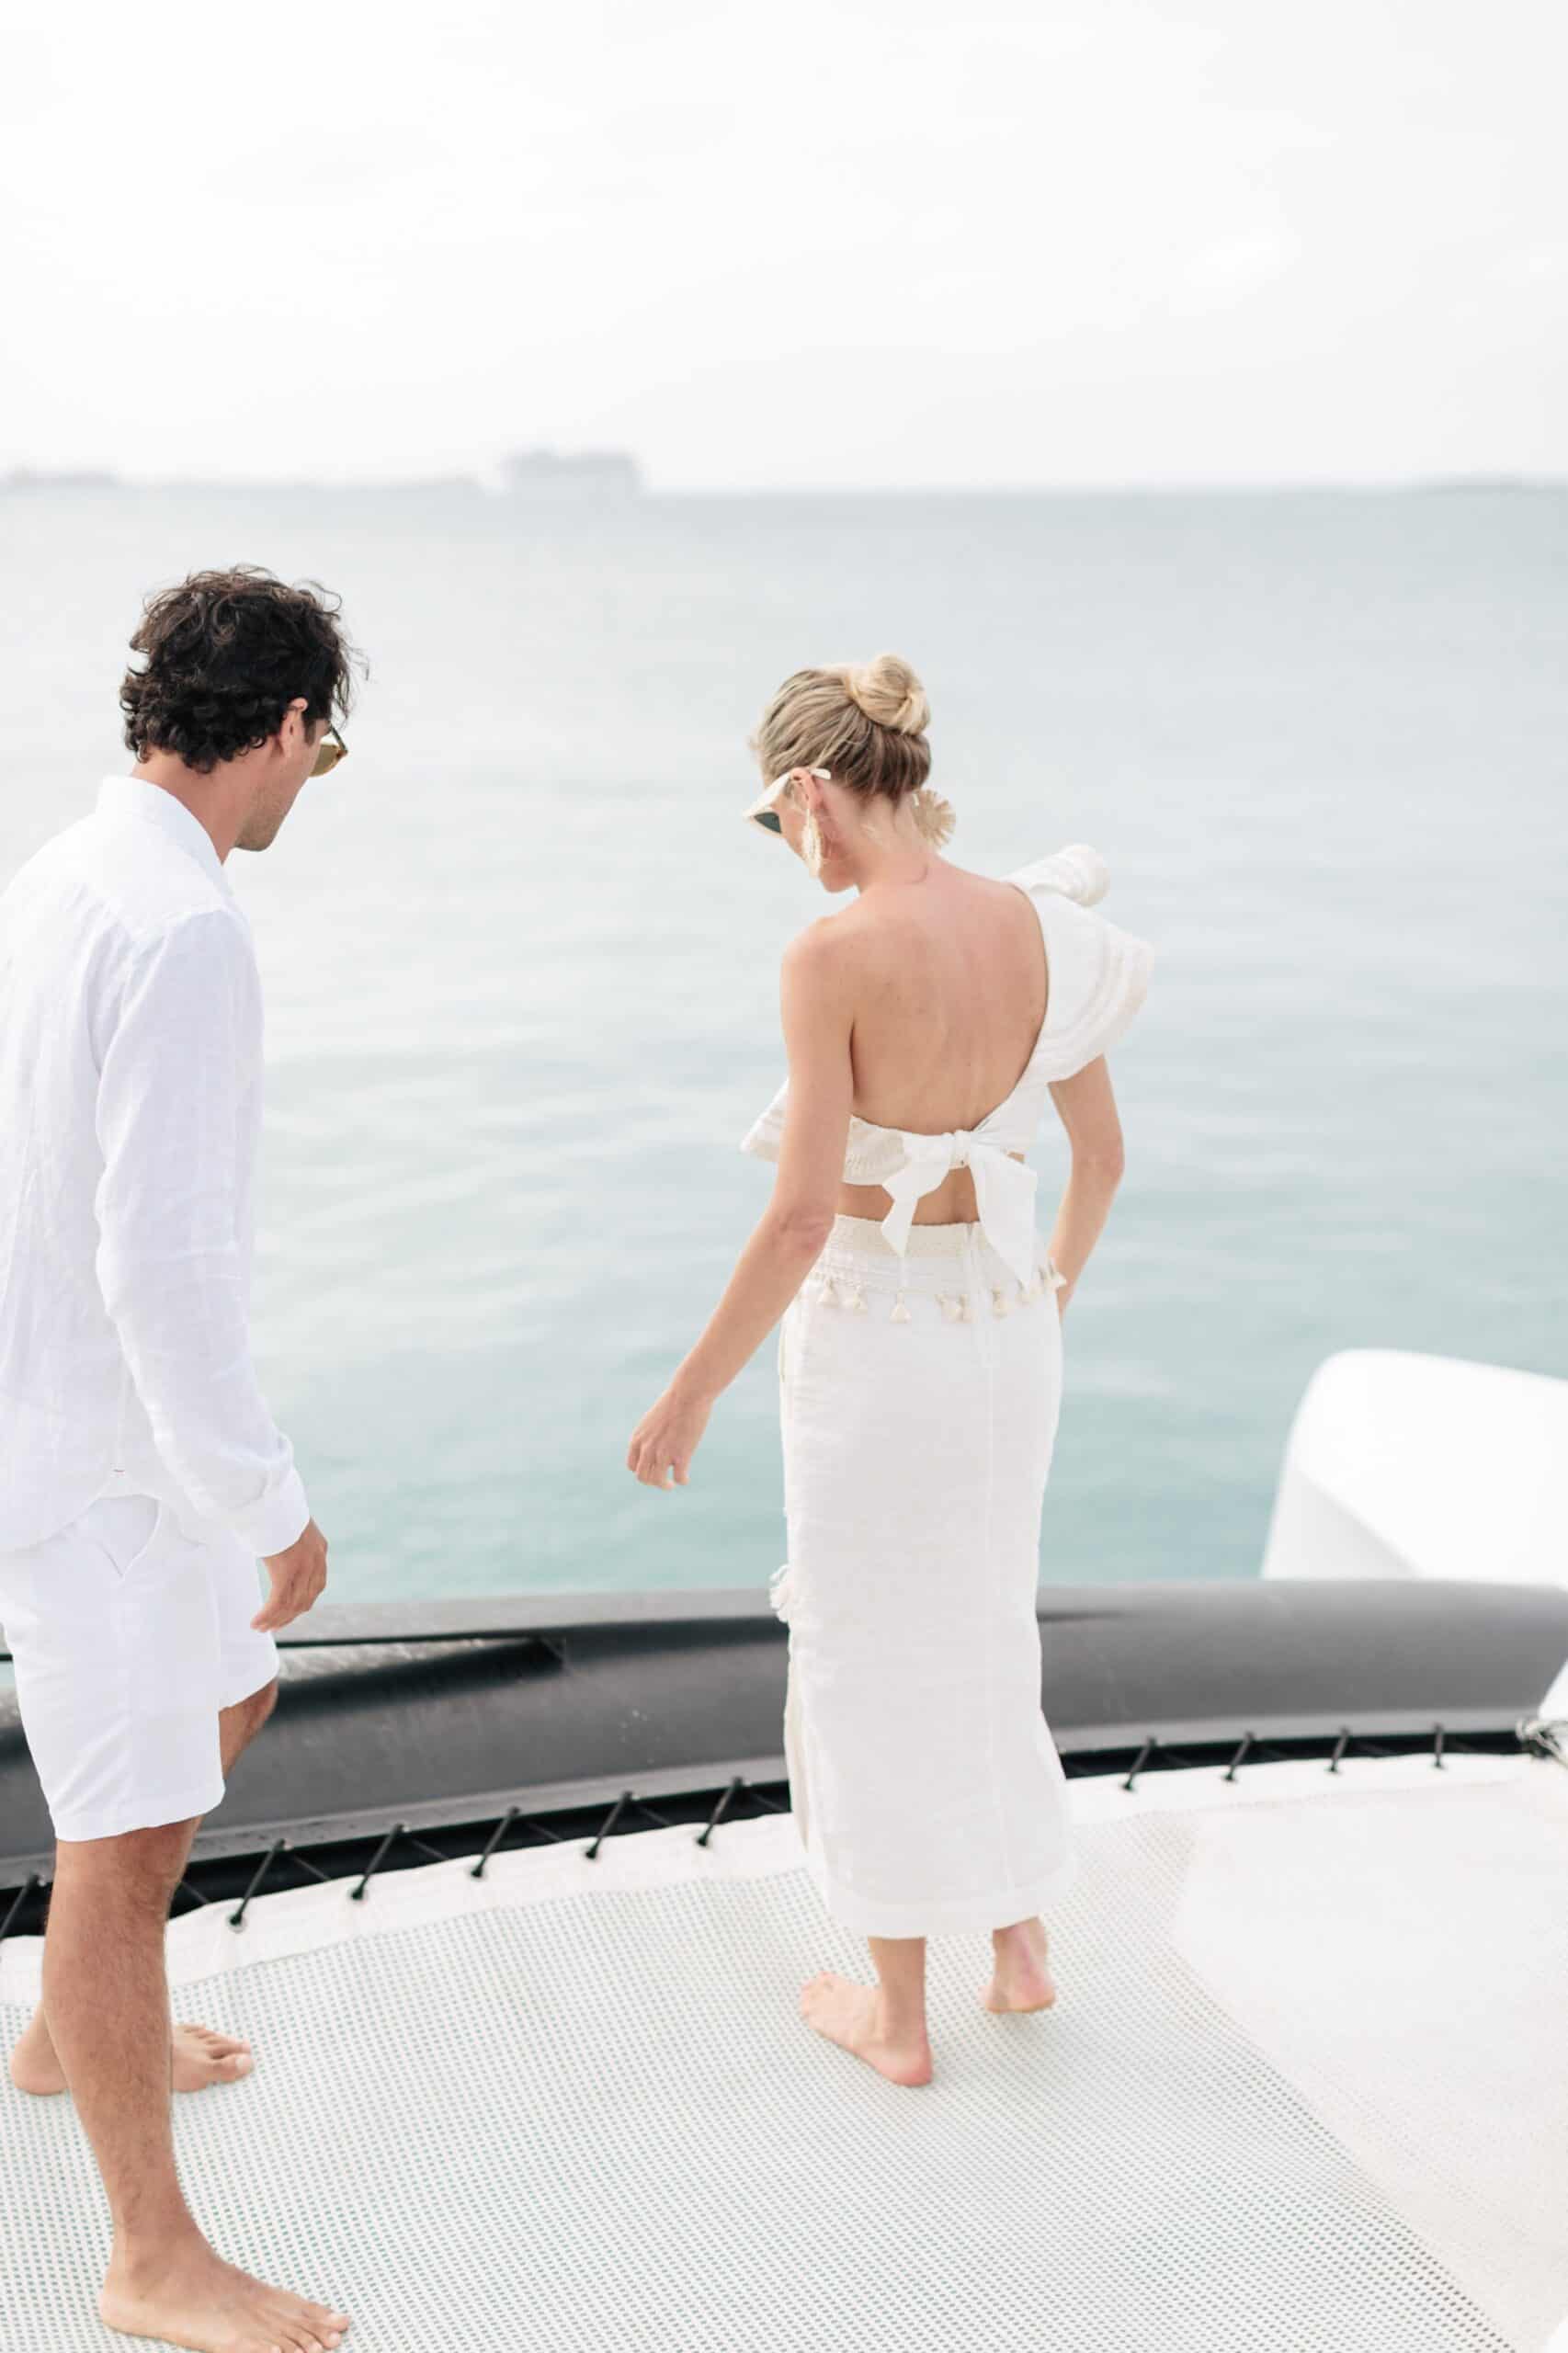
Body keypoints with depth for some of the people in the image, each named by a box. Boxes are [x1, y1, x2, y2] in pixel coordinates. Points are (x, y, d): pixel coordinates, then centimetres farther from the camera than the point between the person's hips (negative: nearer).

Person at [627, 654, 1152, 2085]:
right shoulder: (1037, 928, -3)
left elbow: (802, 1216, -23)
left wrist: (690, 1395, -13)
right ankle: (1022, 1942, 37)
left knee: (872, 1665, 12)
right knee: (981, 1628, 26)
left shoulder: (834, 956, -21)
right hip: (1006, 1317, 6)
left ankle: (898, 2016, 27)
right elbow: (1102, 1151, 8)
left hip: (871, 1329, -6)